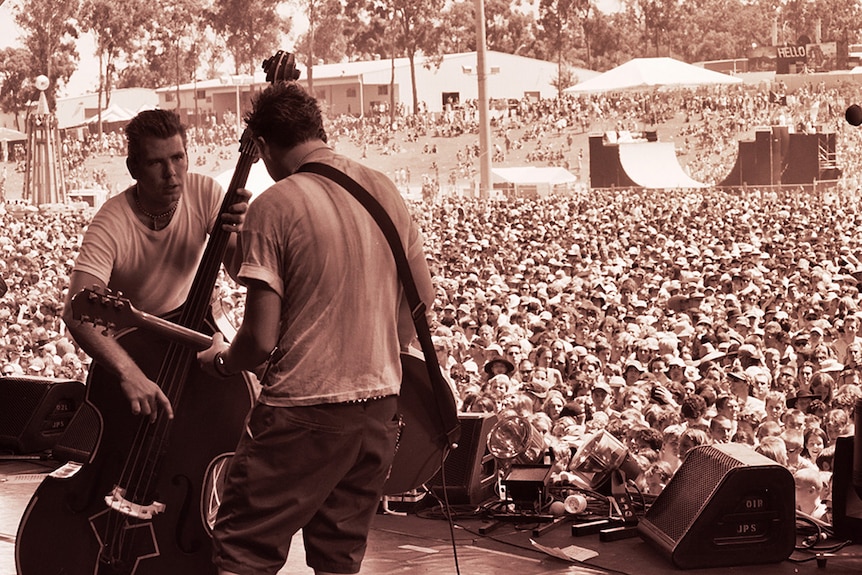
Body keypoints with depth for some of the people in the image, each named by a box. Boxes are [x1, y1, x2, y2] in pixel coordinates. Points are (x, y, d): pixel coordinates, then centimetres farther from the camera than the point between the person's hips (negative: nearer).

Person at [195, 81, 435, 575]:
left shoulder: (276, 206, -13)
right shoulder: (385, 190, 5)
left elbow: (261, 339, -15)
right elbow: (424, 295, 14)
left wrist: (220, 360, 6)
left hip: (303, 409, -6)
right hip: (380, 405, 6)